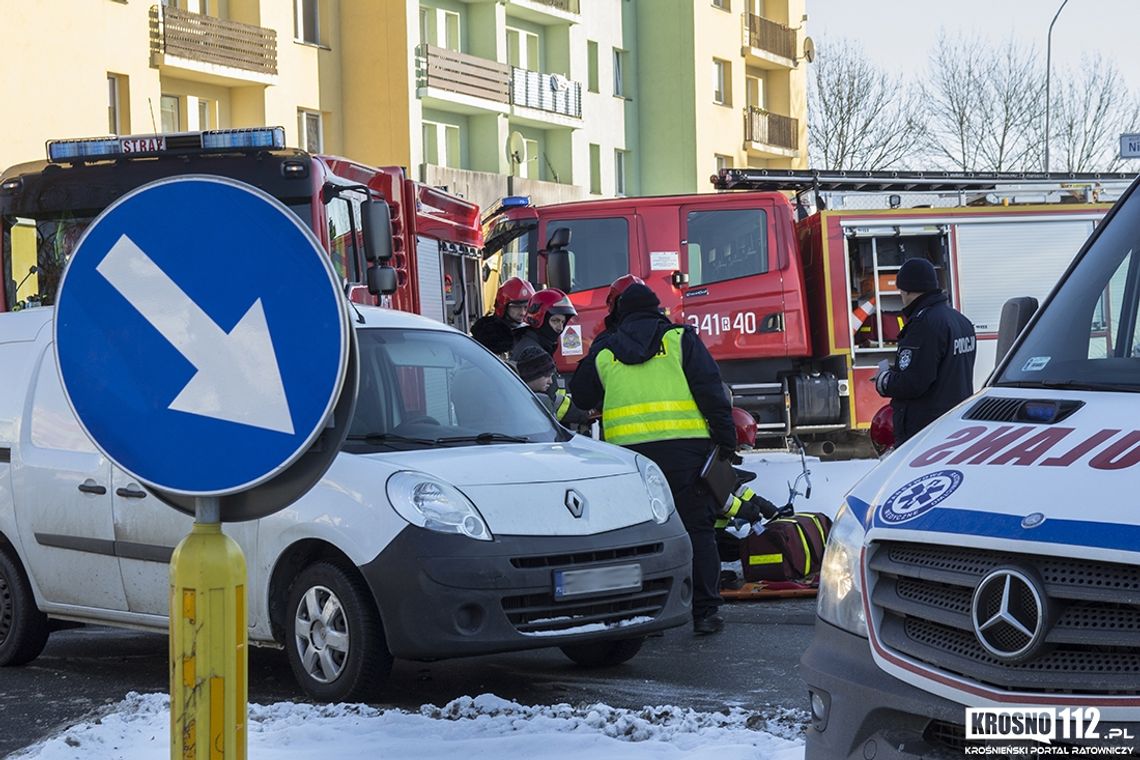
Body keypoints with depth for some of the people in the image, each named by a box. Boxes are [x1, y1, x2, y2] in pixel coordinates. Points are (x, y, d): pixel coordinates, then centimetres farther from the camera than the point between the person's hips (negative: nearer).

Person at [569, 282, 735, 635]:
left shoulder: (603, 352, 13)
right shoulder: (680, 339, 8)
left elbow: (581, 396, 23)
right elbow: (711, 391, 0)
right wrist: (726, 440, 2)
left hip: (627, 448, 2)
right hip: (684, 444, -2)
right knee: (696, 527, 4)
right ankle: (705, 612, 2)